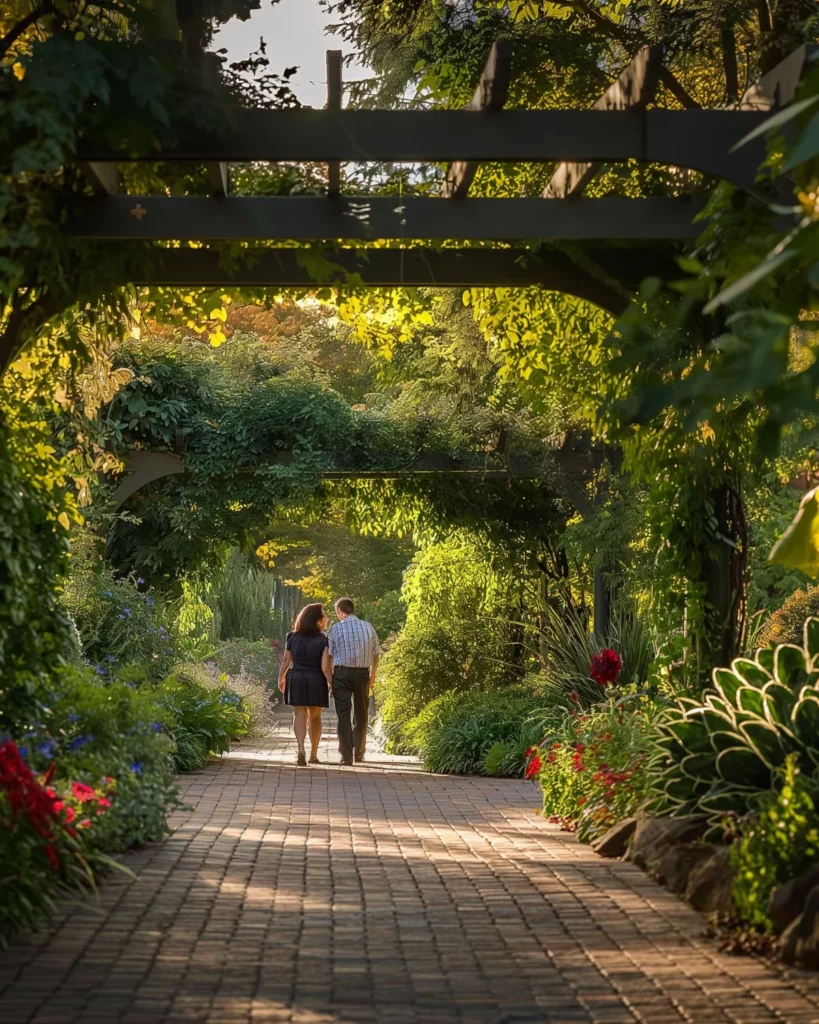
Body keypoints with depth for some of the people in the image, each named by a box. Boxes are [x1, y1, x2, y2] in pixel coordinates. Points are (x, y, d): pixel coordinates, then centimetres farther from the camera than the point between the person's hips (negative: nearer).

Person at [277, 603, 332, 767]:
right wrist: (331, 684, -4)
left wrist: (281, 678, 19)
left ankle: (301, 750, -22)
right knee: (315, 717, 15)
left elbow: (286, 661, 4)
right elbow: (325, 667, -14)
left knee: (300, 715, -1)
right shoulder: (324, 640, -10)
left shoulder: (293, 637, 0)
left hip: (296, 679, 1)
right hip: (316, 681, -1)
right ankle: (313, 754, 23)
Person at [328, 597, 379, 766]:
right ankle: (359, 752, 25)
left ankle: (346, 755, -10)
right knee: (361, 714, 16)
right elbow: (375, 654, 10)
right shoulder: (368, 627, 4)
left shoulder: (336, 629, -4)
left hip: (342, 672, -3)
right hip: (363, 672, 3)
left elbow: (328, 656, -5)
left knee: (344, 714, -2)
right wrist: (373, 674, 23)